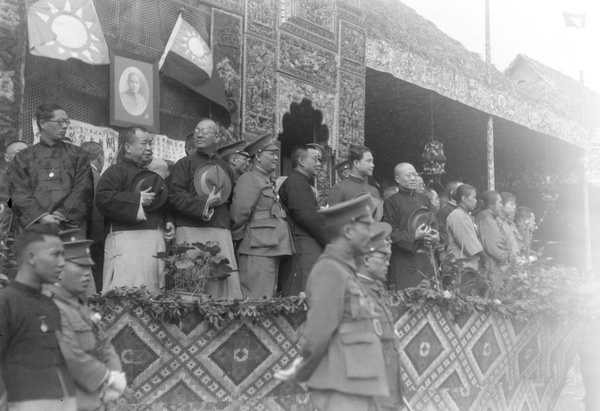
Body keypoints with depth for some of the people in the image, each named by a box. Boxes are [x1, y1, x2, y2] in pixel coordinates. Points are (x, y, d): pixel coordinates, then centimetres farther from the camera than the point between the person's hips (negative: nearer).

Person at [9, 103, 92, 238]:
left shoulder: (77, 154, 16)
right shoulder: (23, 158, 15)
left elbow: (83, 189, 5)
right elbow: (20, 193, 5)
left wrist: (64, 214, -9)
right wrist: (41, 216, -11)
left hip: (72, 226, 0)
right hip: (36, 228, 0)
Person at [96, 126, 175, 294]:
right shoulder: (116, 171, 0)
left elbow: (163, 205, 34)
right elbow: (103, 199, -15)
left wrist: (168, 222, 15)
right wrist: (137, 199, -15)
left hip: (156, 240, 8)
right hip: (127, 240, -8)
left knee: (152, 292, 7)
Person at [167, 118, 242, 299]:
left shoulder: (224, 167, 21)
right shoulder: (184, 164, 8)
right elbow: (175, 197, -4)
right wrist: (204, 206, -12)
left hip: (221, 232, 4)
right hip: (192, 232, -4)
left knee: (228, 283, -5)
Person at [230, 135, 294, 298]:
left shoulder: (269, 182, 22)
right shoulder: (249, 180, -8)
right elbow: (239, 211, -19)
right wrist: (236, 237, -9)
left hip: (272, 251, 9)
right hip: (257, 251, -9)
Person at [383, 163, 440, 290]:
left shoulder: (424, 200, 16)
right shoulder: (392, 202, -3)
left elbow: (433, 225, 22)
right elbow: (390, 233, -9)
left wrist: (436, 236, -1)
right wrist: (414, 236, -20)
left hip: (426, 259, 6)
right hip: (403, 260, -6)